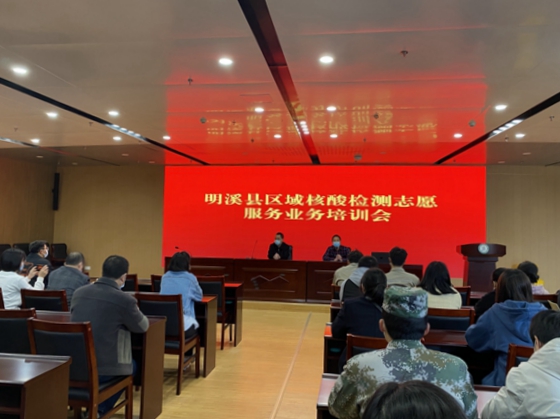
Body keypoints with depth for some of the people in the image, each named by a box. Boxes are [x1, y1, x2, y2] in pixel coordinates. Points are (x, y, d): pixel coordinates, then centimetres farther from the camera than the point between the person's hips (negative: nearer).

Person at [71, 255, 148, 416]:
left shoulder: (78, 292, 2)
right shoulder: (125, 300, -14)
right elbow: (142, 326, 4)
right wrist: (134, 312, 24)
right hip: (101, 370, -5)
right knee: (131, 365, 26)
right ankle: (100, 410, 21)